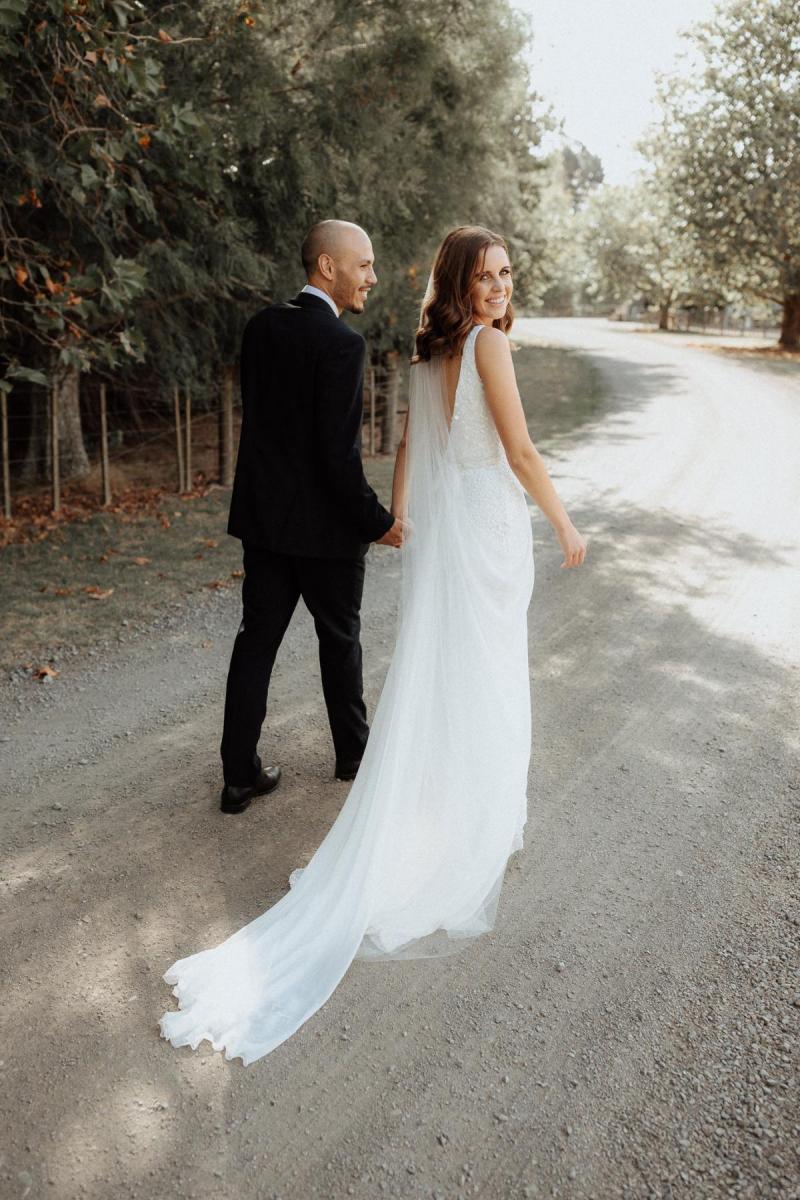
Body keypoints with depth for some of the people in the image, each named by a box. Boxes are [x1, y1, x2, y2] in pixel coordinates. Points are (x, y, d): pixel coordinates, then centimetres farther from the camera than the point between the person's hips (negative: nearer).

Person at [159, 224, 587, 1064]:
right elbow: (520, 451, -15)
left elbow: (408, 447, 14)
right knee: (479, 688, 4)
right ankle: (470, 839, 19)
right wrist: (564, 525, -4)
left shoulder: (428, 351, 9)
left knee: (429, 685, 14)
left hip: (438, 531, 7)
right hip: (486, 531, -7)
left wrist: (398, 519, 22)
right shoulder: (488, 342, -13)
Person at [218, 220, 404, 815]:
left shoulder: (261, 326, 5)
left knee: (256, 638, 9)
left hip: (262, 513, 6)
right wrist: (377, 521, -11)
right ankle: (353, 750, 33)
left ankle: (241, 773, 14)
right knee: (340, 637, 13)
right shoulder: (342, 343, -17)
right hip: (324, 521, -6)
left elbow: (259, 414, 11)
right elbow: (338, 451, -20)